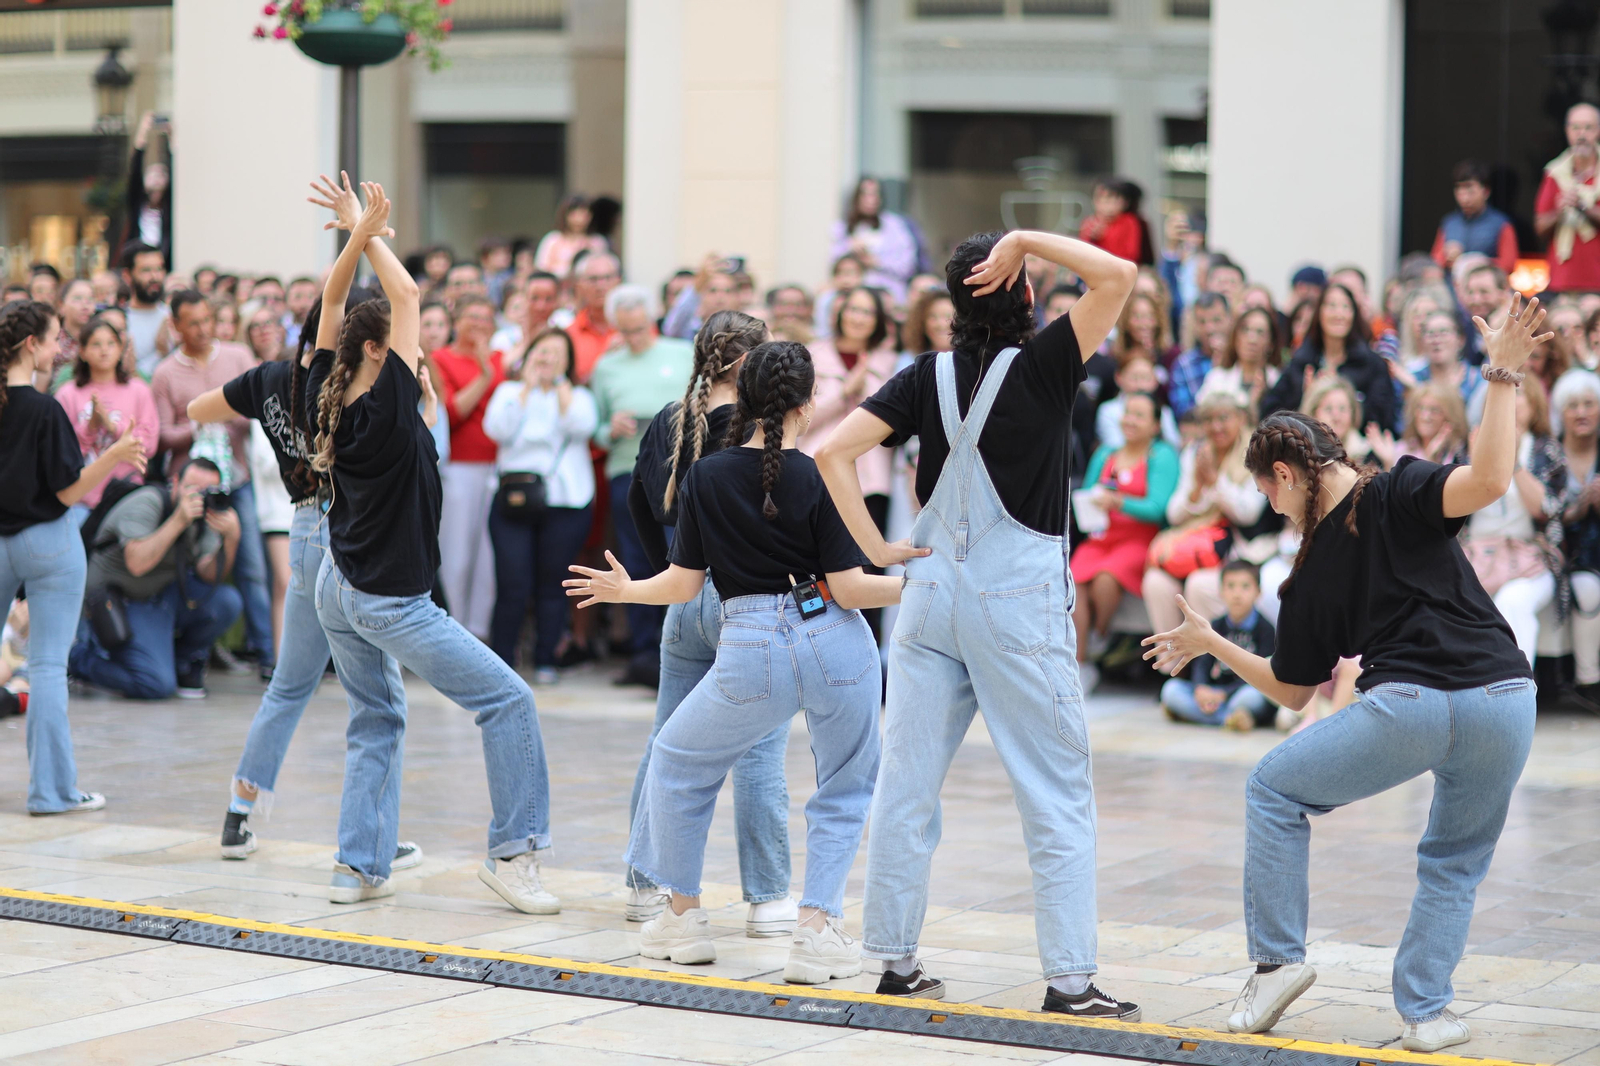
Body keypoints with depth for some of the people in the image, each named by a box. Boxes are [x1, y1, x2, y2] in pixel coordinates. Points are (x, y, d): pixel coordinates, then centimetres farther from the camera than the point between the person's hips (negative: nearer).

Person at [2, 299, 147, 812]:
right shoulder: (44, 410, -17)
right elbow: (68, 491, -16)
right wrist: (113, 455, -20)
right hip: (47, 543, -5)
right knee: (48, 667, -1)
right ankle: (51, 789, 1)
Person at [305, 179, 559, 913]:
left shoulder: (326, 399, -4)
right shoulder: (388, 406, -22)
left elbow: (330, 303, 4)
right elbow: (407, 297, -20)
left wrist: (358, 236, -5)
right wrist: (369, 236, -11)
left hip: (337, 589, 8)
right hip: (392, 603, -8)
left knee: (375, 722, 20)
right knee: (508, 699, -1)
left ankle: (359, 867, 15)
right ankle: (512, 851, -1)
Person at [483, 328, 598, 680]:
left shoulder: (578, 396, 13)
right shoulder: (509, 392, 13)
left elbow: (581, 426, -10)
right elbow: (497, 429, -6)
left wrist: (561, 384, -4)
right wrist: (528, 386, -3)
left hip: (565, 502, 0)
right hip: (513, 499, 0)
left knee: (553, 585, 1)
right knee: (512, 585, -8)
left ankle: (545, 660, 11)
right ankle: (501, 659, 2)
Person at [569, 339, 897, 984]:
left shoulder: (706, 478, 0)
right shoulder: (820, 478, -5)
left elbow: (683, 584, 3)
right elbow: (848, 588, -8)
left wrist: (626, 590, 21)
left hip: (752, 655, 1)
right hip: (836, 642, 0)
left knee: (679, 761, 25)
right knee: (845, 788, 19)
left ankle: (684, 915, 29)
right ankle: (818, 926, 4)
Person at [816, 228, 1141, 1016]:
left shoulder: (928, 377, 2)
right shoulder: (1041, 366, -10)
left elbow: (832, 452, -5)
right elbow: (1117, 276, -15)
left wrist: (876, 549, -2)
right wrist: (1022, 242, -11)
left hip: (932, 592, 4)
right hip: (1018, 603, -4)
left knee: (907, 783, 9)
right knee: (1058, 796, 2)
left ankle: (895, 960, 15)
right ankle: (1070, 978, -1)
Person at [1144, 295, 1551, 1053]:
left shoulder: (1313, 569, 13)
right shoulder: (1398, 494, 8)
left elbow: (1290, 690, 23)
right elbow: (1489, 480, -14)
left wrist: (1209, 644, 37)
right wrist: (1503, 375, -11)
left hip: (1407, 705, -1)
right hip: (1504, 702, 1)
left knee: (1273, 791, 23)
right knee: (1457, 861, 25)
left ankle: (1277, 957, 17)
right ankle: (1424, 1011, 17)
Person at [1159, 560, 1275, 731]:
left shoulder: (1264, 629, -5)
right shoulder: (1216, 627, 10)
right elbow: (1202, 664, 1)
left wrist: (1222, 694, -23)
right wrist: (1200, 689, -22)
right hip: (1213, 693, 5)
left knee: (1252, 695, -40)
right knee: (1171, 688, -17)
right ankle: (1229, 718, -29)